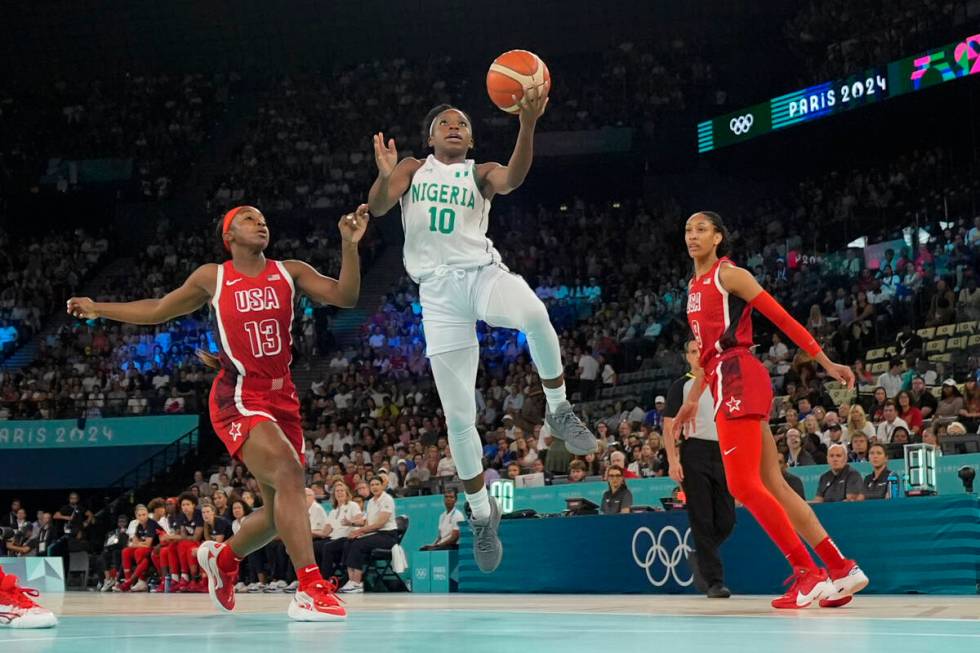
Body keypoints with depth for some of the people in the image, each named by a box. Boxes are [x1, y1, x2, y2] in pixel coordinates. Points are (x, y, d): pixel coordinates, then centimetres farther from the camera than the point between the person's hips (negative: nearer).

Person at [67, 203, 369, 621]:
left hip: (282, 398, 5)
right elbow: (158, 311, 19)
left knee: (279, 512, 11)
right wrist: (98, 309, 18)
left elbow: (345, 296, -5)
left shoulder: (290, 272, 7)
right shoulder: (212, 278, 4)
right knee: (289, 472, -29)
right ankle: (310, 590, -33)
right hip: (238, 399, -5)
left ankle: (221, 557, 42)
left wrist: (350, 245, -18)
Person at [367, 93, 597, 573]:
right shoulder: (412, 168, 15)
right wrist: (384, 176, -22)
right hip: (438, 289, 1)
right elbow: (376, 207, 0)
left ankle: (558, 411, -14)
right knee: (458, 416, -1)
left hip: (482, 272, -1)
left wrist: (528, 125, -30)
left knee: (534, 315, -39)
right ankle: (481, 513, 18)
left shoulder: (480, 173, 10)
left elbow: (512, 178, -13)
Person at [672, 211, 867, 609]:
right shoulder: (694, 287, 21)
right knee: (772, 485, 5)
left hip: (739, 378, -9)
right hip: (723, 383, 9)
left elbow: (783, 319, -6)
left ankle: (809, 574, -11)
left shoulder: (730, 275, -3)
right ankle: (841, 569, 7)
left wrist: (827, 363, -9)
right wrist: (693, 399, 28)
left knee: (743, 485, -16)